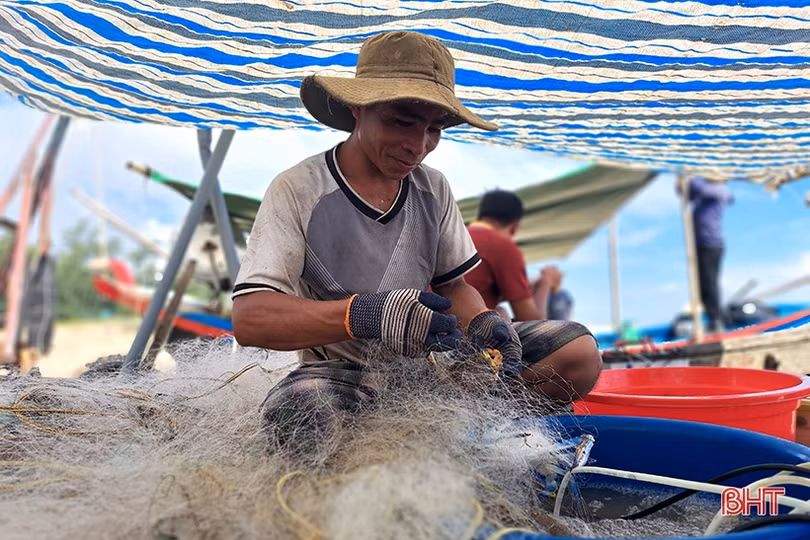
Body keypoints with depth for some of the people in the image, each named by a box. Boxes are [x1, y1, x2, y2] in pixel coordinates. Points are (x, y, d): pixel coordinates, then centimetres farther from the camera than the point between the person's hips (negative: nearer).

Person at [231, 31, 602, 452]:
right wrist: (362, 314, -39)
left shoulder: (434, 189, 5)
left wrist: (481, 322, -14)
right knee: (296, 414, -40)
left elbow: (452, 285, 11)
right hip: (344, 374, -3)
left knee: (578, 352, -8)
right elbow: (249, 319, -23)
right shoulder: (296, 192, -13)